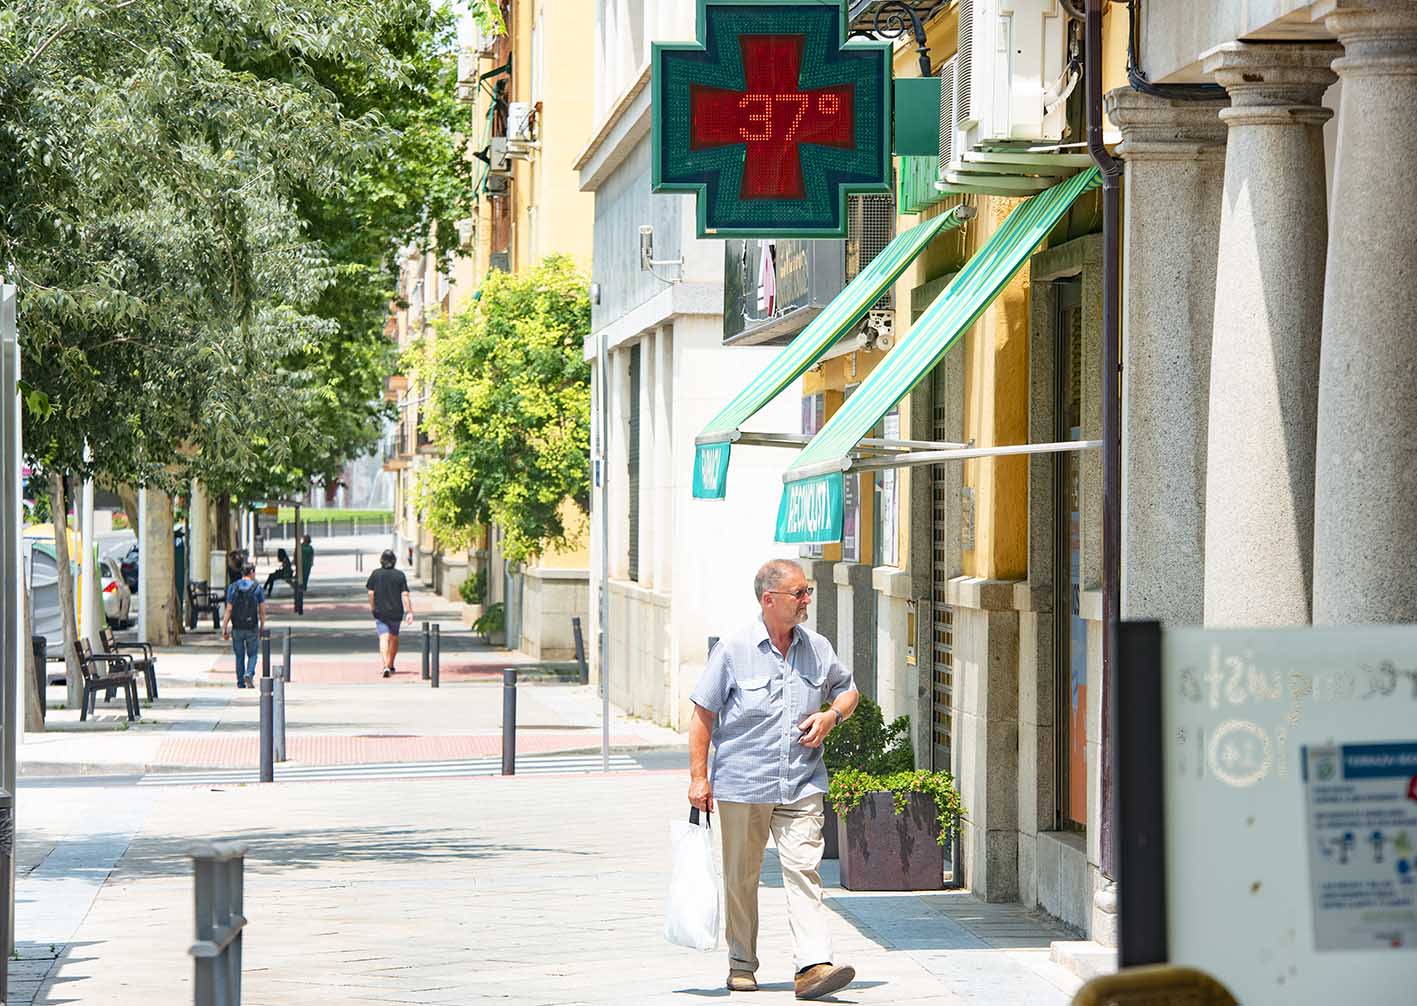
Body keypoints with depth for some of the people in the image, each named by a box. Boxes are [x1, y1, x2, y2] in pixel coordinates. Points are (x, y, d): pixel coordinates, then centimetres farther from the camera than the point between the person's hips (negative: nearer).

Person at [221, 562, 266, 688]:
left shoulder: (233, 588, -2)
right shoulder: (257, 588, -4)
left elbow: (229, 610, -5)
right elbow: (262, 610, -2)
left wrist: (224, 628, -2)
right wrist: (262, 627, 10)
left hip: (237, 628, 1)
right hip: (252, 628, -1)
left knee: (239, 656, 13)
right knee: (252, 655, 12)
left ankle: (240, 683, 13)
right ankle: (249, 674, -13)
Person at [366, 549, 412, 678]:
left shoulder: (375, 574, -3)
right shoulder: (400, 575, -4)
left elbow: (371, 593, 0)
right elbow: (405, 595, -8)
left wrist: (372, 607, 15)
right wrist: (409, 612, -6)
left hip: (380, 612, -1)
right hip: (396, 612, 1)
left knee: (384, 638, -8)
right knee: (394, 638, 19)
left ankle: (386, 666, -27)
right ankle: (390, 665, 32)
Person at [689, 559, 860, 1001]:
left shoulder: (818, 648, 7)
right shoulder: (733, 650, -5)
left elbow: (848, 689, 24)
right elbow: (703, 714, -1)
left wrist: (832, 716, 1)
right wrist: (699, 777, -5)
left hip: (801, 786, 2)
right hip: (741, 785, -2)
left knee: (803, 871, -10)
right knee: (740, 877, 8)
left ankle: (813, 965, -17)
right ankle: (741, 963, 21)